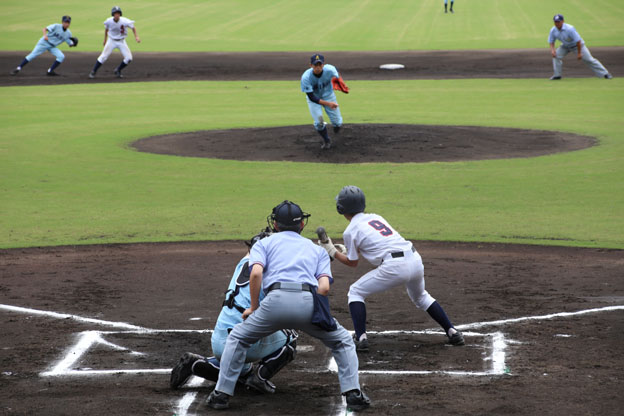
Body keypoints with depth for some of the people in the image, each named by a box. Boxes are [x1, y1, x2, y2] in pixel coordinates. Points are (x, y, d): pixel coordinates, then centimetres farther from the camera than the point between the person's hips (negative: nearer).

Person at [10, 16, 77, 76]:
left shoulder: (68, 33, -1)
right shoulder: (56, 26, -15)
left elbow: (70, 44, 4)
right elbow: (45, 29, -21)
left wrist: (72, 43, -20)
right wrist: (45, 35, -40)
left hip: (53, 46, 5)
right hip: (44, 43, -5)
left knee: (61, 57, -14)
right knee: (33, 55, -12)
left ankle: (50, 71, -5)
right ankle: (18, 68, -9)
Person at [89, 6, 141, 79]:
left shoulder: (125, 21, -23)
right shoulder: (109, 21, -16)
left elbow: (133, 28, -9)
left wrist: (136, 37, -22)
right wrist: (105, 39, 13)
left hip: (121, 42, 1)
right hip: (111, 41, -1)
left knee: (129, 58, -8)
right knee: (103, 56, -10)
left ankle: (118, 71, 15)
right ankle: (93, 72, 6)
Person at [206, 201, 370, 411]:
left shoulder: (264, 243, 25)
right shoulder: (318, 250, 30)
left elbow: (256, 273, 3)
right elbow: (324, 287, 12)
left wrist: (254, 309, 13)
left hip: (276, 299, -1)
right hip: (308, 301, 1)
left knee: (237, 338, 22)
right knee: (342, 342, 23)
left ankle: (221, 394, 13)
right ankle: (353, 393, 7)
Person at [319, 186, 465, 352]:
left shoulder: (350, 231, 5)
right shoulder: (376, 217, 22)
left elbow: (352, 262, 15)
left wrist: (332, 251, 27)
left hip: (393, 266, -6)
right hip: (415, 259, 6)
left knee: (355, 292, 12)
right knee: (421, 296, 33)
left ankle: (361, 338, -1)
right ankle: (452, 332, 26)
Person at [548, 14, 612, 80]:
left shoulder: (570, 29, -34)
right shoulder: (553, 30, -17)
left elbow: (578, 41, -29)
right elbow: (551, 42, -4)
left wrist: (579, 53, -25)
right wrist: (552, 50, -25)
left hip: (577, 45, -5)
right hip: (565, 46, 5)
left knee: (589, 59, -6)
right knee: (556, 55, -14)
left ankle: (605, 73, -1)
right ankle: (557, 75, -2)